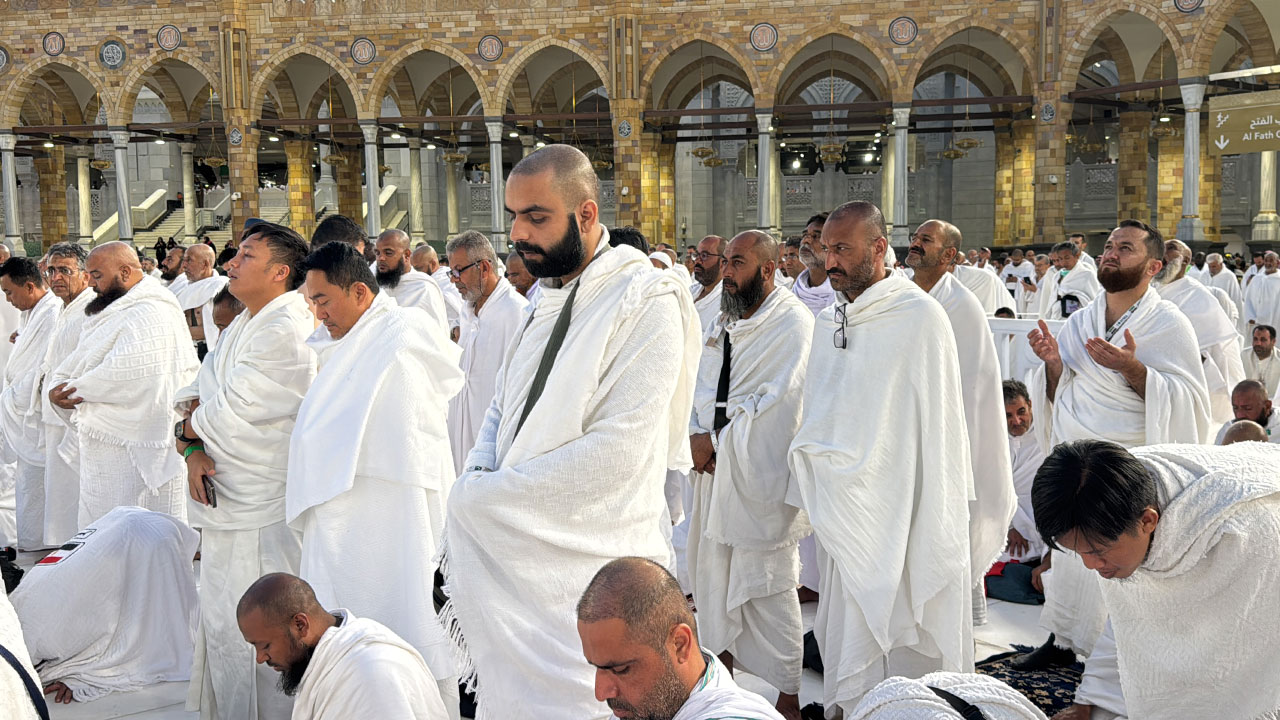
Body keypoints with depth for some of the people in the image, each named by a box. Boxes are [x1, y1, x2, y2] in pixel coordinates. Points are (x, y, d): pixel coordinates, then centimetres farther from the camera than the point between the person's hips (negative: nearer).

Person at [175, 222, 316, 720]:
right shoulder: (241, 326, 14)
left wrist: (189, 426, 0)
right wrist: (192, 450, -9)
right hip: (225, 501, 10)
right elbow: (194, 399, 10)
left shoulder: (286, 331, -17)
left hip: (260, 516, -10)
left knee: (247, 639, -3)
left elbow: (229, 415, -20)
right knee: (220, 623, 19)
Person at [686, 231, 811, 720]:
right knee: (712, 569, 15)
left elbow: (780, 399, -17)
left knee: (768, 584, -5)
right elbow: (702, 383, 13)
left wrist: (718, 435, -14)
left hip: (760, 472, -8)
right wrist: (697, 433, -5)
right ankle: (718, 663, 31)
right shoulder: (724, 321, 16)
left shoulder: (792, 321, -9)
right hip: (715, 464, 8)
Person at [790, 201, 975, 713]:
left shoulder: (918, 315, -9)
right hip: (841, 511, 6)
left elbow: (938, 423, -9)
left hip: (898, 512, -6)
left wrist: (931, 529, -11)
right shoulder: (828, 320, 12)